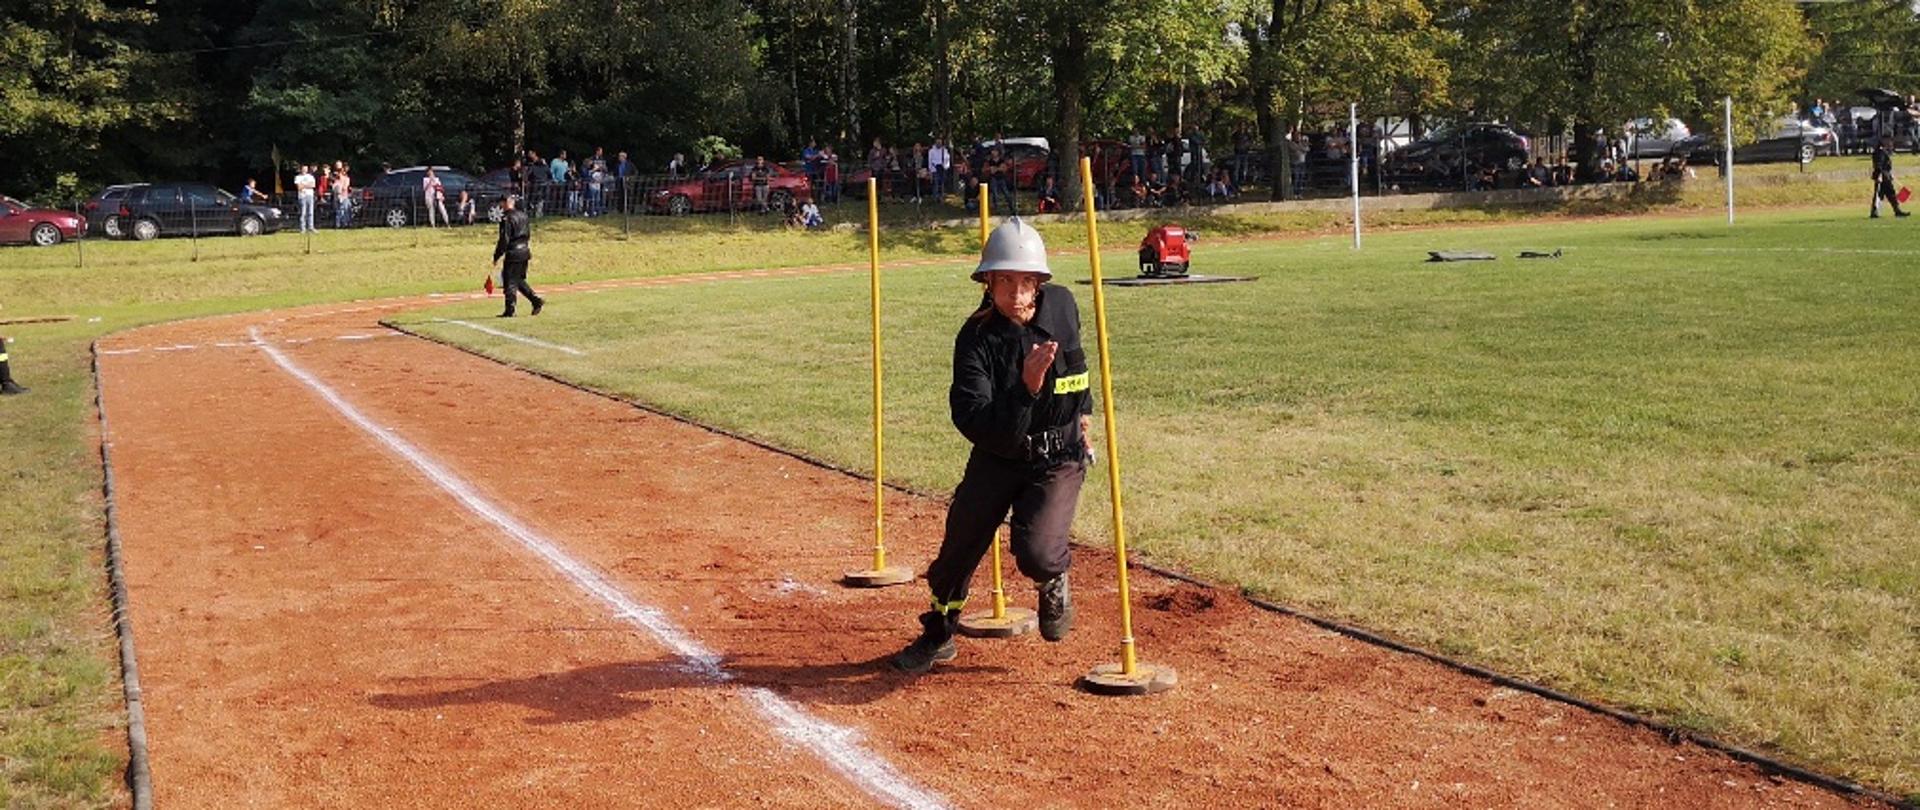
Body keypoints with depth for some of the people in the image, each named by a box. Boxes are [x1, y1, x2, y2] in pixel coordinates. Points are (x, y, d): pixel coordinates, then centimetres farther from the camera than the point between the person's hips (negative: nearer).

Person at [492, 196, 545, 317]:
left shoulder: (507, 218, -15)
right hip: (525, 251, 8)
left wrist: (497, 256, -11)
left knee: (510, 282, -1)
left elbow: (504, 240, -17)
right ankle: (536, 300, 12)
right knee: (519, 280, 21)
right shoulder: (523, 215, 8)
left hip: (513, 253, -8)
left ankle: (510, 311, 2)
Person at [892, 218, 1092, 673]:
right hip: (996, 459, 0)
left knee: (1036, 553, -22)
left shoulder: (1062, 306, -10)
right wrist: (1027, 387, -43)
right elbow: (976, 424, -31)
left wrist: (1082, 409, 24)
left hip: (1059, 459, 0)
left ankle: (1055, 580, 16)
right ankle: (938, 633, 39)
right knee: (959, 546, 11)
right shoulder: (977, 337, -20)